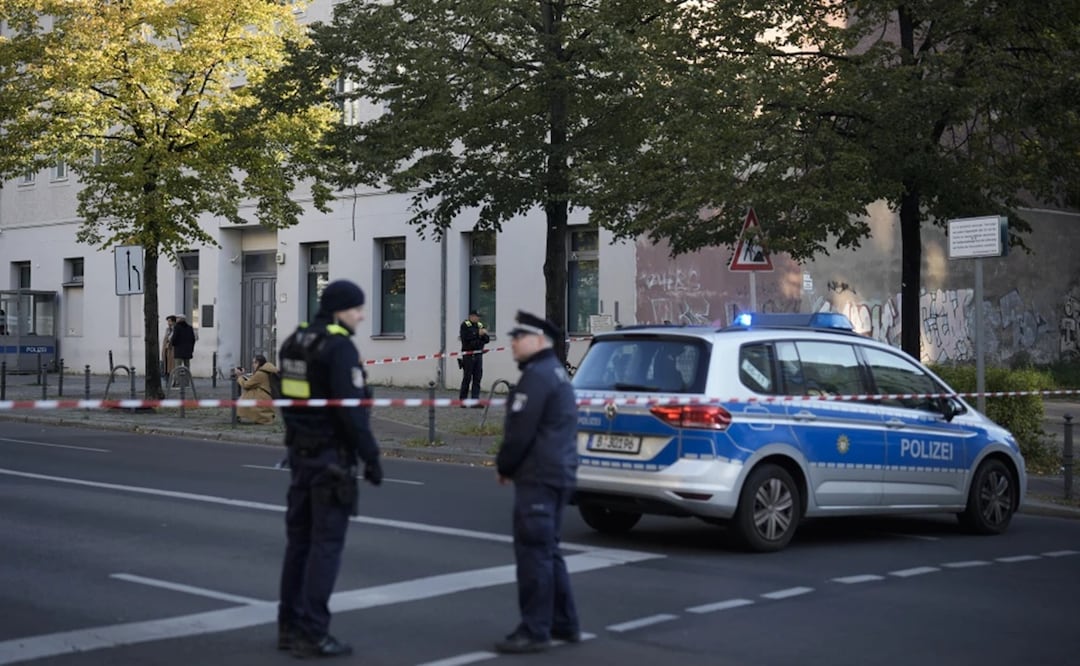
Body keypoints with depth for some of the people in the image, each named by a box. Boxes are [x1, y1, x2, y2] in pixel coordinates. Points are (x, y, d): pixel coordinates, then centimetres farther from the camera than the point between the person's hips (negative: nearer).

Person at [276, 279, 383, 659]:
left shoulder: (294, 343, 11)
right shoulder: (339, 347, -16)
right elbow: (351, 409, -21)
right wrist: (371, 457, -15)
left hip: (300, 453, 9)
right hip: (332, 456, -9)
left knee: (299, 539, 13)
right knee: (326, 544, -5)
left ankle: (289, 627, 19)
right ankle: (312, 634, -5)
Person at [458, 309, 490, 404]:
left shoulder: (480, 325, 13)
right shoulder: (465, 325, -4)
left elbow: (487, 340, 9)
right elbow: (465, 337, -19)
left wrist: (484, 335, -11)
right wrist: (477, 333, -20)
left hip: (478, 354, 5)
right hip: (468, 355, -5)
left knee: (477, 378, 2)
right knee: (467, 378, 0)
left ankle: (475, 401, 4)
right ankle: (462, 400, 10)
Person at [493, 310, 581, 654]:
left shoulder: (537, 375, -15)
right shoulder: (556, 371, 19)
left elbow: (520, 430, -20)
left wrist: (503, 465, -5)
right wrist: (510, 465, 18)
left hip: (537, 478, -11)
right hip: (558, 474, 11)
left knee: (533, 552, -7)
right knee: (547, 551, 17)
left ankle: (534, 631, -5)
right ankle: (564, 623, 23)